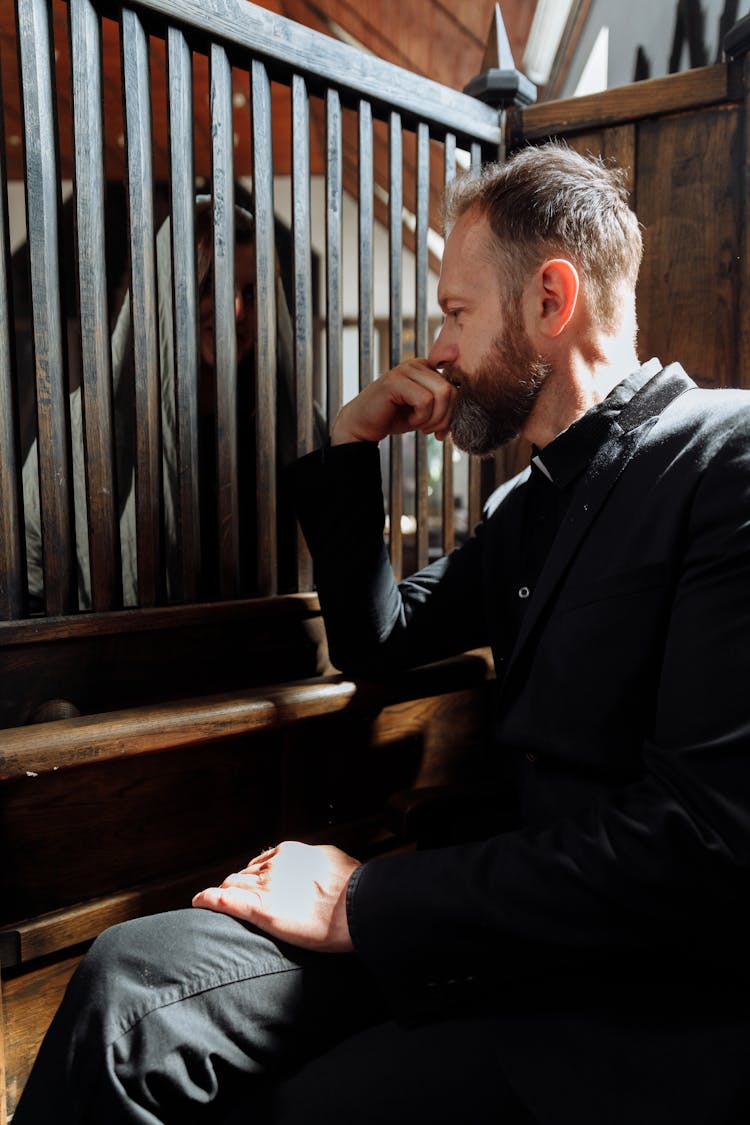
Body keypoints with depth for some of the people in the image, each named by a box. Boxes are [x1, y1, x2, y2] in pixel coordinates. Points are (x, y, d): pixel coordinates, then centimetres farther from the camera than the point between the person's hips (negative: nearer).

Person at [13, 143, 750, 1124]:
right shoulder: (531, 500, 15)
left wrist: (361, 899, -17)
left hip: (647, 996, -6)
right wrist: (349, 452, 10)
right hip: (514, 922, 7)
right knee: (130, 980, -9)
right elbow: (379, 643, 23)